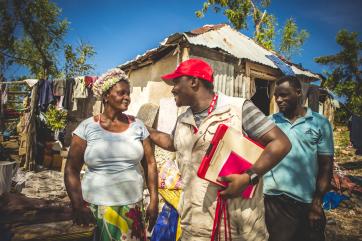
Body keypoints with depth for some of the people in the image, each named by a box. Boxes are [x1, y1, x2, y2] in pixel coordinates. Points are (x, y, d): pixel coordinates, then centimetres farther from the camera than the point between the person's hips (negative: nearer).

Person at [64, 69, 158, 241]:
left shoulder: (137, 125, 1)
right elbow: (71, 169, -3)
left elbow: (150, 164, 3)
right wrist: (78, 206, -9)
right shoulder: (87, 127, -5)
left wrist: (154, 200, 2)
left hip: (132, 207, 2)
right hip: (96, 207, -1)